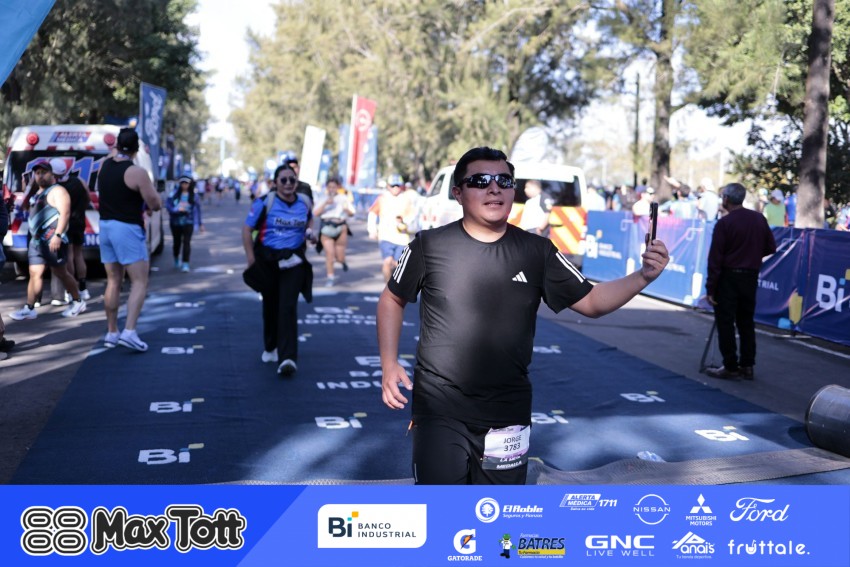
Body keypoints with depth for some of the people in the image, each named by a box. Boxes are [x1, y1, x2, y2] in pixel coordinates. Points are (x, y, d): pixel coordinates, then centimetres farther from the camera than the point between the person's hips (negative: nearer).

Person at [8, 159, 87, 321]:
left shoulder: (57, 191, -9)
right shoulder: (37, 193, 20)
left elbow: (65, 213, -20)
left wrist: (58, 235, -27)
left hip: (52, 240, -8)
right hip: (36, 240, 8)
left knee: (60, 273, 0)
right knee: (35, 273, 4)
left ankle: (78, 302, 13)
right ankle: (29, 308, 4)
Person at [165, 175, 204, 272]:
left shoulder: (193, 196, 3)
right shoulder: (174, 194, 1)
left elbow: (197, 210, 6)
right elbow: (168, 204, -4)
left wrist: (200, 224, 7)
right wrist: (176, 209, -22)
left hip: (188, 222, -1)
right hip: (175, 221, 1)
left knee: (186, 242, -12)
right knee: (177, 242, 13)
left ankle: (185, 264, -14)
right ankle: (176, 260, 37)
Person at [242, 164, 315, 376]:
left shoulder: (304, 203, 3)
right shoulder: (265, 203, -9)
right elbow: (247, 229, -5)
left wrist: (309, 232, 2)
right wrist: (251, 259, -10)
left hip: (293, 260, 1)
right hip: (267, 259, -1)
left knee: (288, 307, -11)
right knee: (270, 305, 13)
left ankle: (288, 358, -17)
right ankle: (271, 348, 35)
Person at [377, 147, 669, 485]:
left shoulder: (538, 252, -1)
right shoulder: (430, 246, -6)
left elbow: (591, 301, 1)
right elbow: (393, 300, 7)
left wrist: (643, 277, -16)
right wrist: (389, 364, -4)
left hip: (508, 414, 3)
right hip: (439, 409, -2)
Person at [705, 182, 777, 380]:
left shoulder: (724, 223, -13)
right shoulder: (759, 219, 3)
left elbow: (715, 258, -14)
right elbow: (770, 247, 9)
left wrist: (710, 288, -11)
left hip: (728, 277, -6)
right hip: (751, 277, 6)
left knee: (725, 323, 1)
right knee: (746, 322, 14)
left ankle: (731, 367, 2)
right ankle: (747, 366, 17)